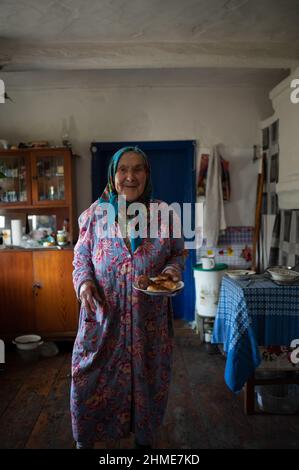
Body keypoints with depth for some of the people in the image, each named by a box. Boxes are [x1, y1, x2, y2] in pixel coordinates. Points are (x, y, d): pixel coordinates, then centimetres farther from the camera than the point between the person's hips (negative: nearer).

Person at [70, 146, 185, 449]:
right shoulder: (95, 213, -1)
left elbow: (178, 253, 7)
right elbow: (81, 256, 5)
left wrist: (173, 270, -14)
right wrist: (84, 282, -14)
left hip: (149, 318, 1)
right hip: (103, 314, 0)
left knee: (147, 376, 16)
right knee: (91, 376, 9)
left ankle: (144, 438, 44)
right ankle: (84, 439, 39)